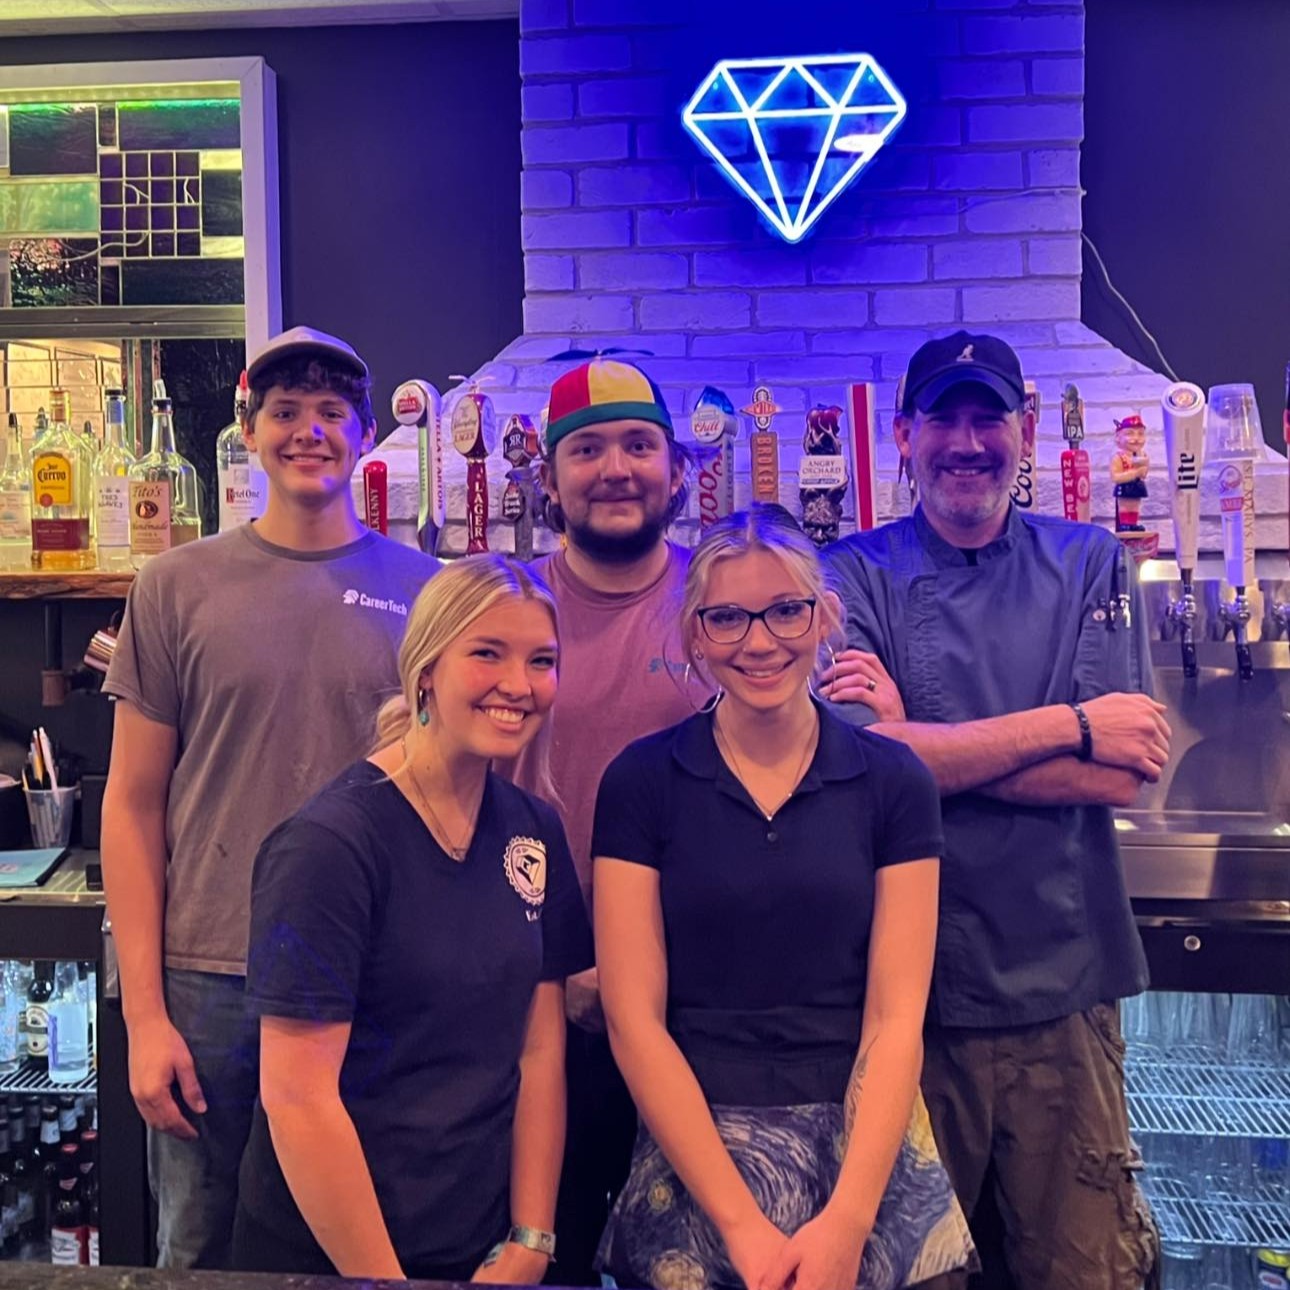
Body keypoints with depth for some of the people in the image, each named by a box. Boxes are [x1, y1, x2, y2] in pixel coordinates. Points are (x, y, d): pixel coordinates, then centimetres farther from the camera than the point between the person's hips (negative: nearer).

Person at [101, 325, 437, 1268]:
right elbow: (134, 804, 2)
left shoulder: (424, 591, 1)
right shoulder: (178, 587, 0)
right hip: (209, 986, 0)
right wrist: (144, 1013, -2)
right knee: (199, 1252, 16)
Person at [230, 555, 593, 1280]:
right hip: (326, 1256, -5)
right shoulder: (328, 844, -20)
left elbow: (541, 1050, 0)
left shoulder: (536, 832, -2)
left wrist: (530, 1243, -3)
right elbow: (296, 1096, -19)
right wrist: (384, 1279, -15)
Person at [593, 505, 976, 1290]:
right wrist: (740, 1220, -14)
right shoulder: (641, 782, -6)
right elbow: (635, 1019, -8)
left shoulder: (893, 782, -4)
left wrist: (847, 1220, -16)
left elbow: (895, 1018, -6)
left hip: (866, 1147, 1)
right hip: (694, 1148, -1)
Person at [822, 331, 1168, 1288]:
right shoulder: (857, 578, -2)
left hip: (1063, 989, 2)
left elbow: (1124, 776, -7)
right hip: (910, 990, -1)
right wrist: (1067, 725, -15)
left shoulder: (1091, 565, 3)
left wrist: (927, 745, -15)